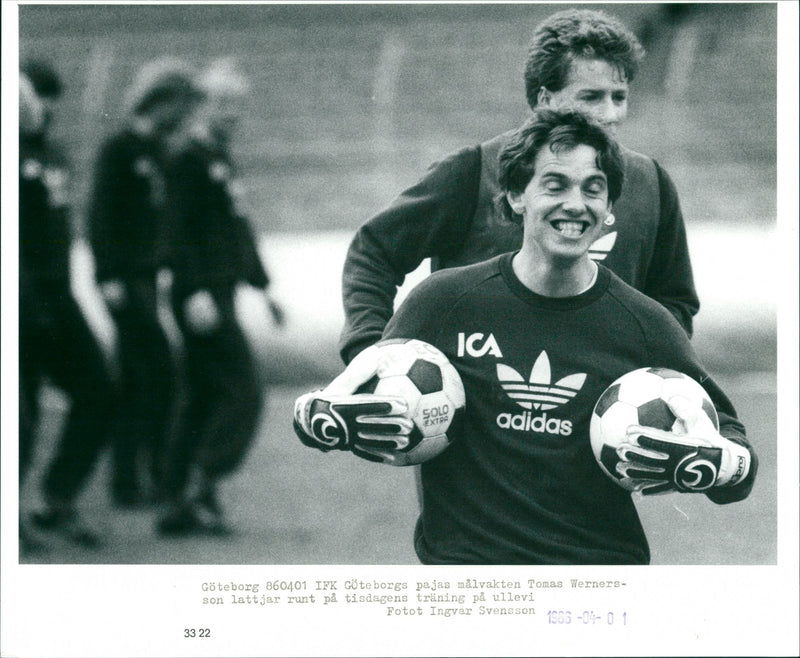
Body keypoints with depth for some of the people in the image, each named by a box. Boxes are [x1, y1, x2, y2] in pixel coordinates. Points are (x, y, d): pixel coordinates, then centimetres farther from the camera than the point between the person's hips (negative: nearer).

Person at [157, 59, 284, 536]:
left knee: (205, 401, 9)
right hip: (202, 297, -10)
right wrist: (195, 292, -25)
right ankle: (206, 493, -10)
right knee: (244, 392, -11)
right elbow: (177, 231, -18)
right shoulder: (190, 160, -10)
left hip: (221, 295, 10)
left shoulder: (223, 161, 18)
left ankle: (176, 505, 11)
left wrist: (263, 286, 25)